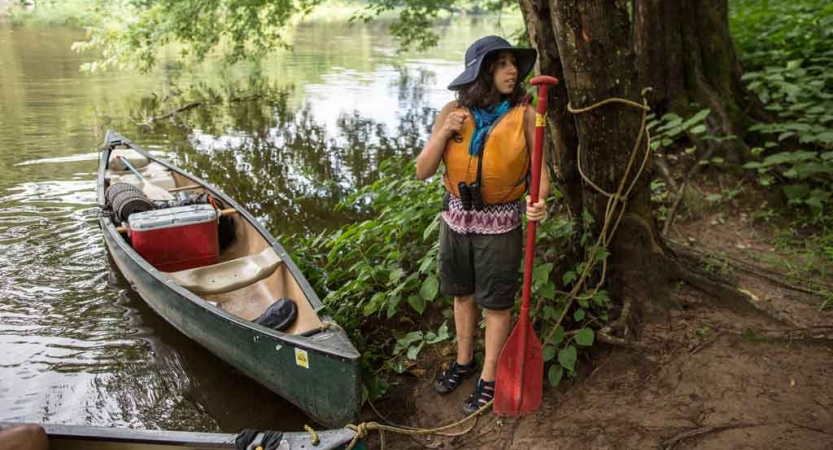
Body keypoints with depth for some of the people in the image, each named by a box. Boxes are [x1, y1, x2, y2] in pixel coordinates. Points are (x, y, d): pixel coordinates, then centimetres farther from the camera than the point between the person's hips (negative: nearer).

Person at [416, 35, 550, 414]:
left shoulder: (524, 114, -12)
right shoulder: (453, 112, -6)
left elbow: (538, 169, -11)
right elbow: (422, 172, -5)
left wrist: (540, 200, -32)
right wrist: (444, 133, -20)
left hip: (499, 223, -3)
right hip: (456, 216, 3)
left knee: (496, 304, 8)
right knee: (462, 294, 19)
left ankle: (489, 380, 26)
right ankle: (464, 361, 41)